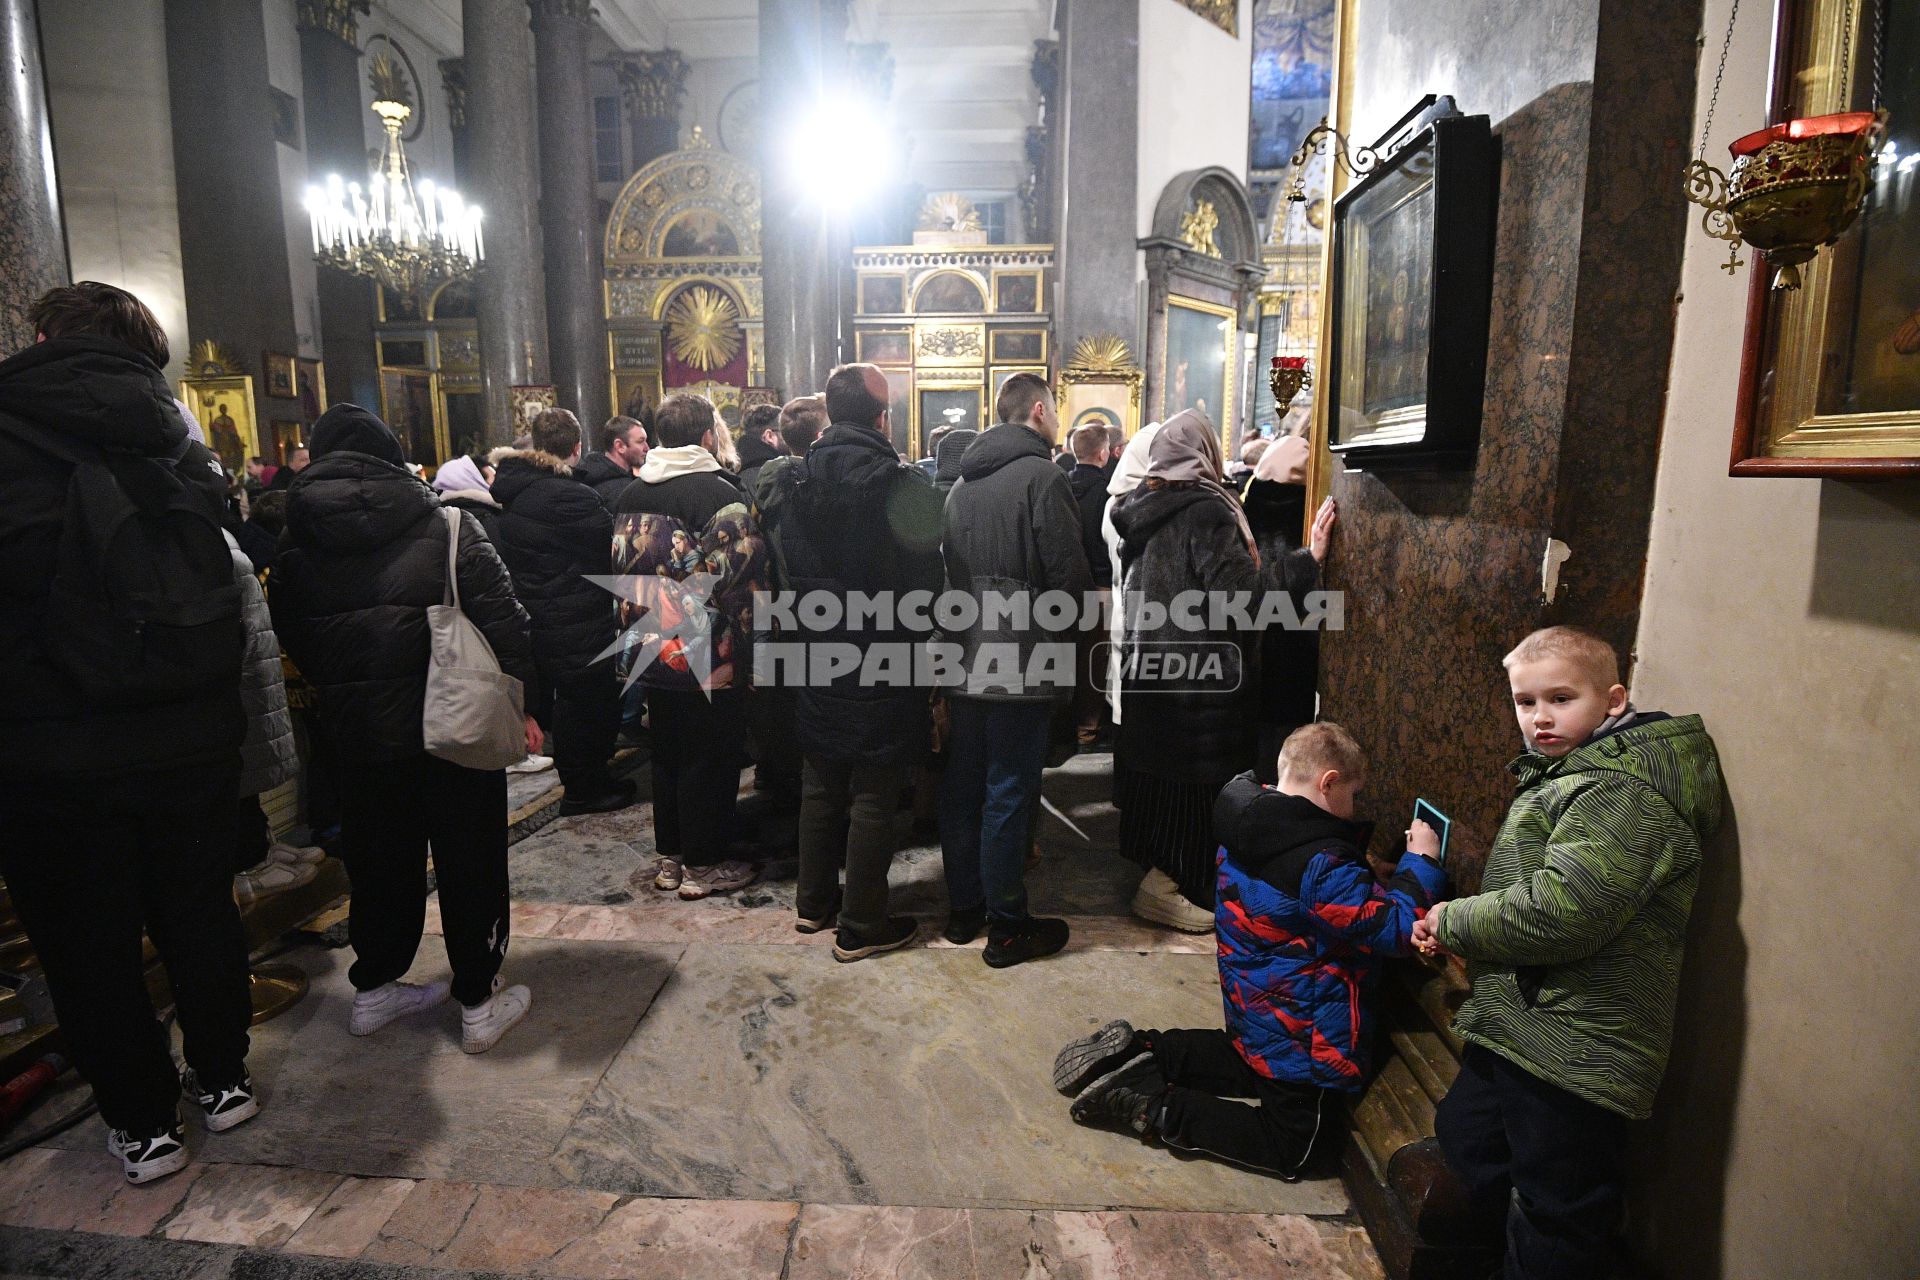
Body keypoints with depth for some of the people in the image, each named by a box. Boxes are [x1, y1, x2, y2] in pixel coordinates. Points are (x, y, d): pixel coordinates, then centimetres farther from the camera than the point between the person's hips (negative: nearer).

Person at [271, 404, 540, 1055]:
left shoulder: (295, 546, 3)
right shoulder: (447, 525, -9)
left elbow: (293, 640, 11)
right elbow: (504, 616, -13)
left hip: (358, 732, 4)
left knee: (378, 861, 20)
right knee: (469, 862, 8)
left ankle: (374, 988, 36)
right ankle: (479, 1004, 18)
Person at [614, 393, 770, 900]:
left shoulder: (632, 494, 9)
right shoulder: (718, 492, -14)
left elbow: (623, 571, 14)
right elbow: (740, 579, -19)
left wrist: (641, 632, 20)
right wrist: (743, 649, -10)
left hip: (654, 654, 7)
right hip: (709, 658, -7)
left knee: (666, 753, 18)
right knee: (710, 759, 5)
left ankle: (668, 857, 29)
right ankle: (703, 865, 16)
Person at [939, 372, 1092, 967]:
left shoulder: (962, 482, 12)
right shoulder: (1042, 476, -10)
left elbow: (945, 566, 14)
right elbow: (1069, 573, -15)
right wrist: (1068, 636, 2)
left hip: (964, 657, 7)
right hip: (1022, 661, -7)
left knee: (962, 783, 14)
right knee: (1009, 790, 1)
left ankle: (963, 908, 28)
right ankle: (1007, 926, 13)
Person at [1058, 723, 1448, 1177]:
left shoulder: (1247, 823, -5)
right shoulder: (1322, 865, -31)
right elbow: (1397, 929, -23)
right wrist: (1421, 862, -11)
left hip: (1250, 1001, 8)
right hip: (1303, 1034, -8)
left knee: (1253, 1064, 36)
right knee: (1295, 1149, 11)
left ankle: (1137, 1052, 14)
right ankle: (1155, 1108, -2)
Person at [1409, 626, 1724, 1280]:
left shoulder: (1619, 794, -21)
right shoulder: (1566, 776, 13)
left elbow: (1556, 913, -31)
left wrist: (1453, 922, -14)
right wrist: (1453, 928, 3)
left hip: (1570, 1050, -10)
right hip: (1522, 1031, 10)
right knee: (1463, 1135, 25)